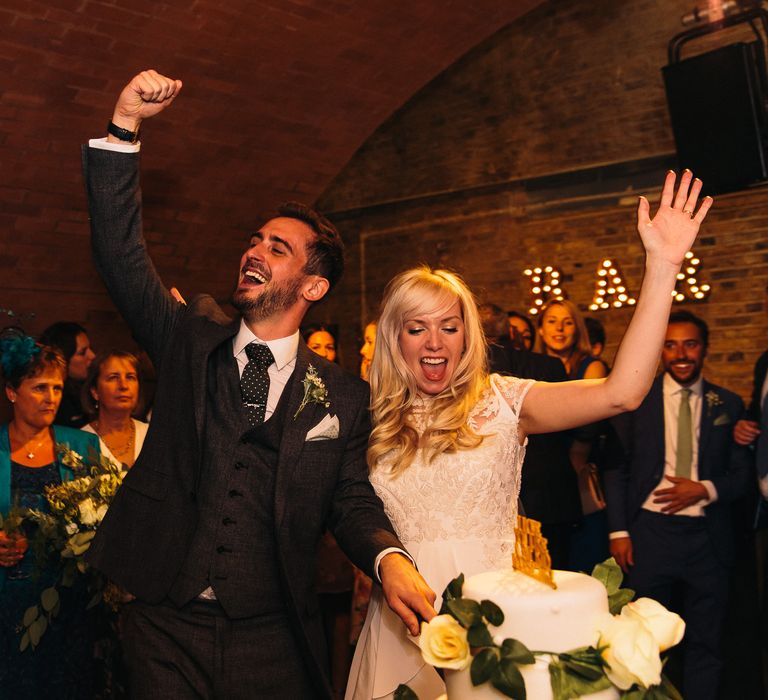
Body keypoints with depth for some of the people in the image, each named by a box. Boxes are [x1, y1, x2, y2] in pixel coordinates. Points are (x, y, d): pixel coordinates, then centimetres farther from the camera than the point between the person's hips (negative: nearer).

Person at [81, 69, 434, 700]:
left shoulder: (343, 396, -1)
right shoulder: (190, 340, 2)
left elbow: (353, 504, -1)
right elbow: (121, 252, -5)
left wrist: (390, 559, -22)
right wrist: (124, 125, -12)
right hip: (167, 629, 1)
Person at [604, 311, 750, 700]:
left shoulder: (728, 405, 5)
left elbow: (742, 474, 7)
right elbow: (616, 467, 1)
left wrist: (706, 489, -12)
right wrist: (619, 530, -4)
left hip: (707, 537, 1)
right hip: (648, 532, -1)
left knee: (705, 642, 11)